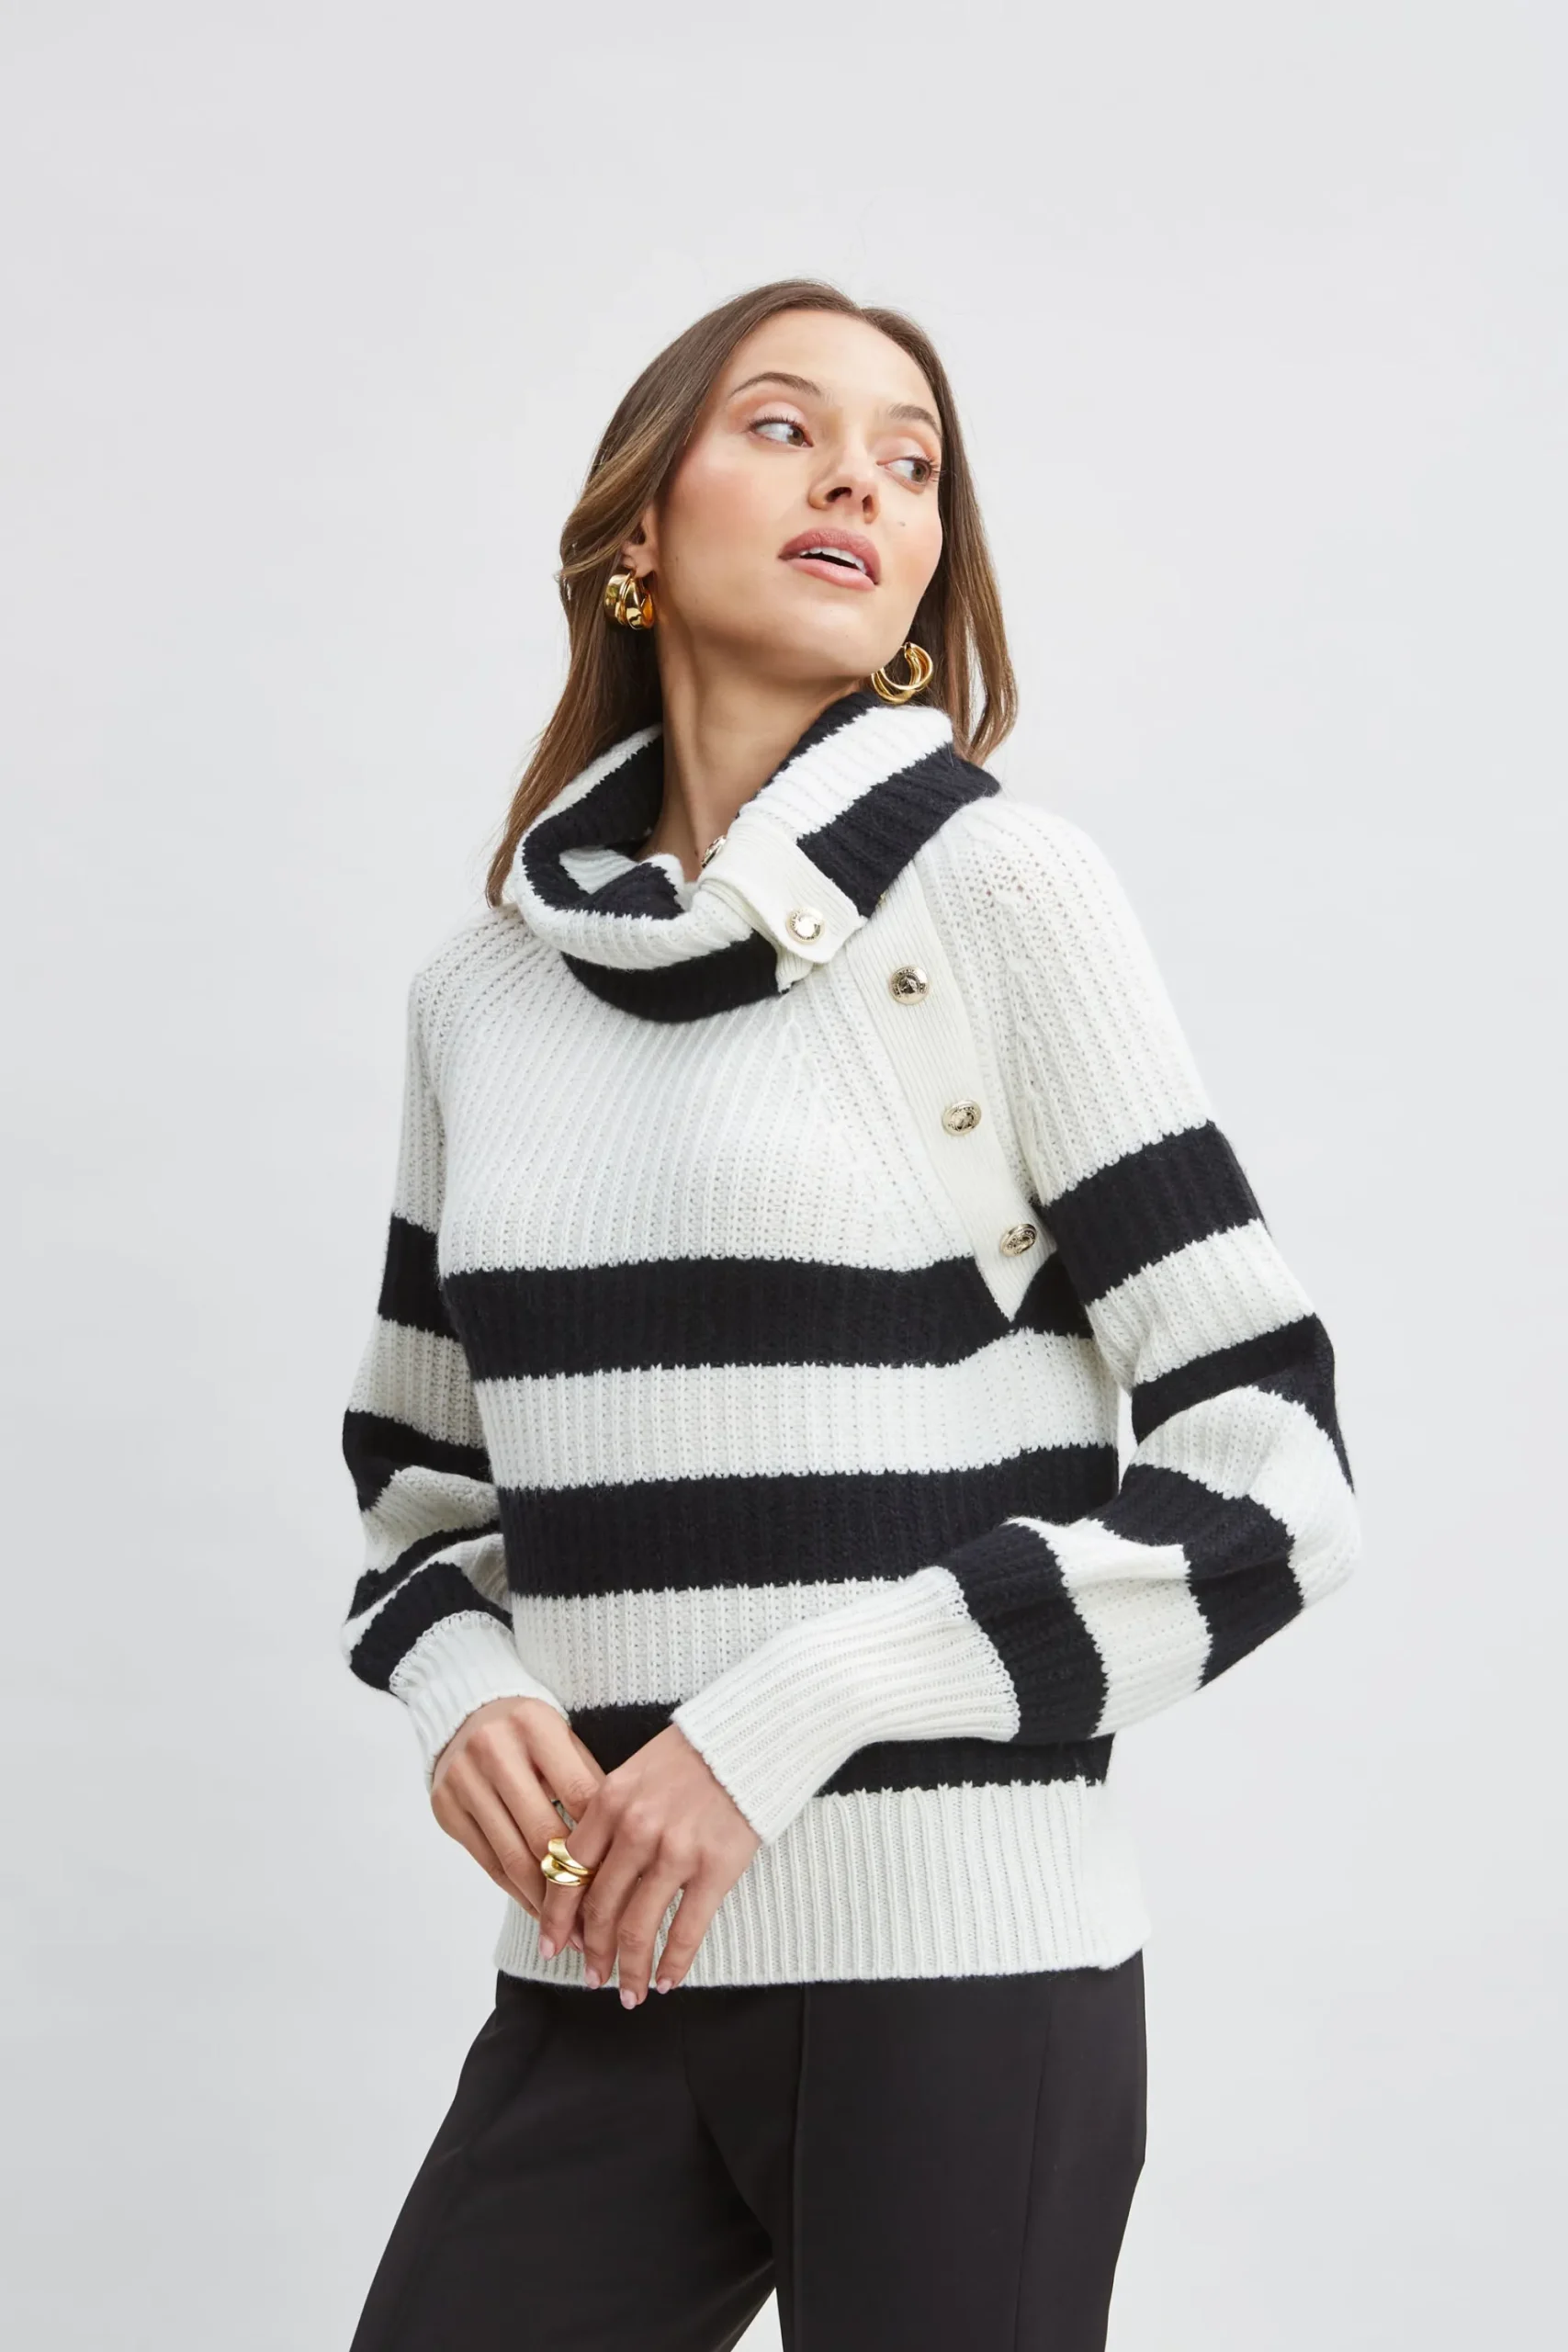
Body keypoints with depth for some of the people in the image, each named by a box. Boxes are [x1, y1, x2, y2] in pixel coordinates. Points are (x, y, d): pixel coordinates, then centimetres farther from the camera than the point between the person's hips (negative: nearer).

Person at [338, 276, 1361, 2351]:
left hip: (956, 1969, -4)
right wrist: (462, 1691, -2)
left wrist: (790, 1715, -14)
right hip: (592, 1976, 4)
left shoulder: (997, 890, -4)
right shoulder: (485, 983, 9)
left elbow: (1268, 1480, -7)